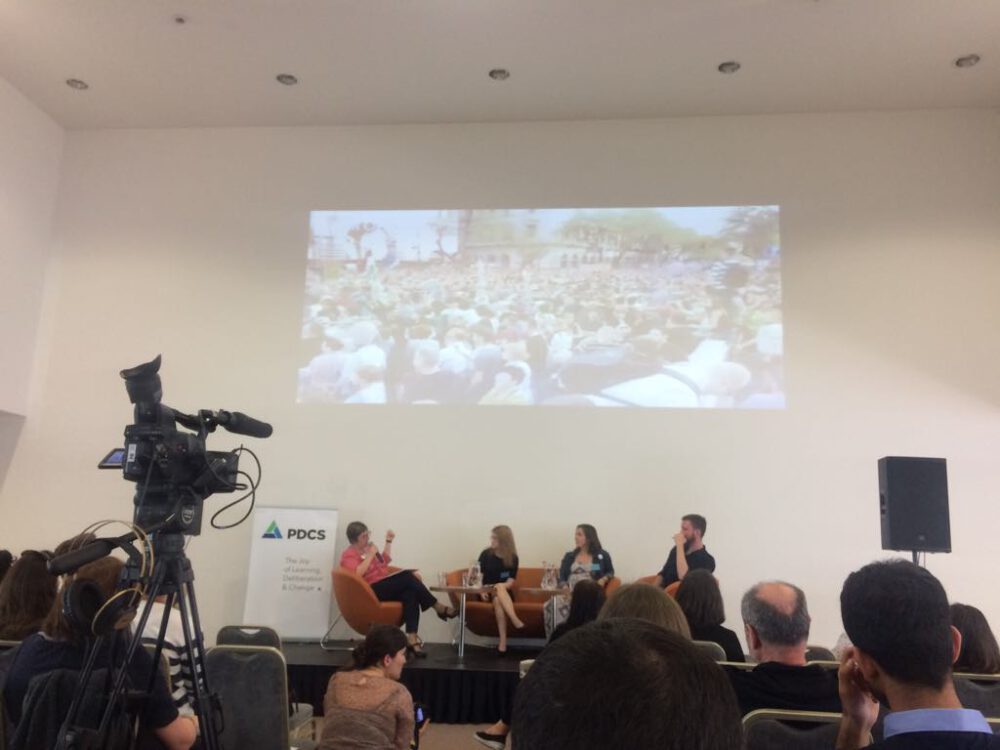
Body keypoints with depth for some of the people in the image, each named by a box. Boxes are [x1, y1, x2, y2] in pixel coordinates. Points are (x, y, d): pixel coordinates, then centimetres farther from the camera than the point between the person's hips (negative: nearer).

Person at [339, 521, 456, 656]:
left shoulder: (367, 547, 21)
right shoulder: (349, 555, -3)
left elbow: (385, 561, 33)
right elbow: (357, 573, -23)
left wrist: (388, 541, 26)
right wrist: (370, 555, -17)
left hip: (387, 587, 8)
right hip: (372, 591, -8)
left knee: (410, 593, -27)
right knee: (407, 576, -25)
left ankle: (412, 638, -39)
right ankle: (440, 609, -16)